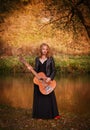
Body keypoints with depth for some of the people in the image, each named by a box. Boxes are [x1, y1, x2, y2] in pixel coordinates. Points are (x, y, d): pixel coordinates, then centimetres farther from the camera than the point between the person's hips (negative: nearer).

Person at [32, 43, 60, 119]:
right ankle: (40, 115, 16)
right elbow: (36, 70, 12)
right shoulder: (37, 59, 8)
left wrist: (50, 78, -18)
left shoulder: (50, 59, -2)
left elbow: (54, 70, -4)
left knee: (50, 97, -2)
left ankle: (54, 114, 7)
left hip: (47, 81, -3)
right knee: (39, 98, 6)